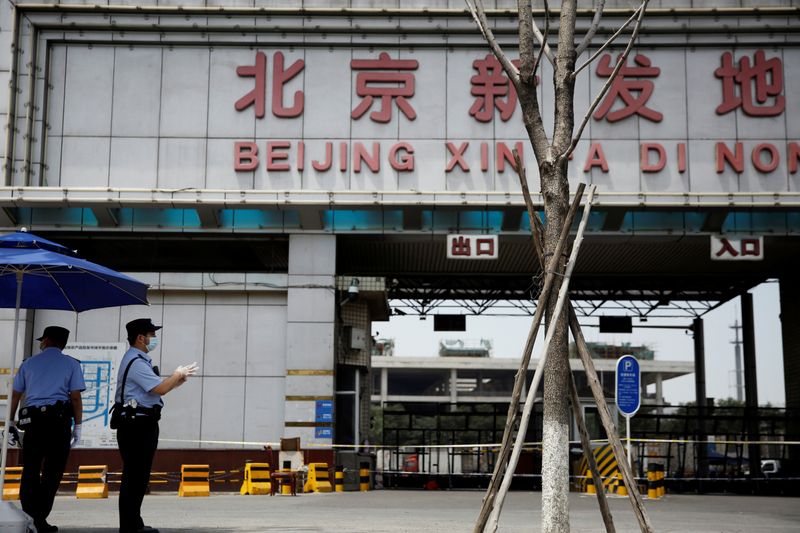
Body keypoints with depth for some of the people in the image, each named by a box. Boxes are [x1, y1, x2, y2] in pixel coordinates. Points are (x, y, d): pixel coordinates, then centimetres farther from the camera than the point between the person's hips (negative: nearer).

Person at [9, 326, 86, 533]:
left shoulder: (29, 363, 12)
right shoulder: (71, 364, 4)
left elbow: (15, 395, 12)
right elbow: (75, 397, -2)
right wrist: (77, 426, 4)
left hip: (31, 419, 3)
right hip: (59, 420, -2)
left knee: (30, 469, 9)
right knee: (52, 470, 1)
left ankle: (28, 516, 4)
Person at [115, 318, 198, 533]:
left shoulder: (140, 361, 20)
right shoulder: (135, 362, -15)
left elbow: (156, 387, 19)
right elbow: (159, 389, -20)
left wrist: (177, 379, 9)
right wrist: (178, 374, -4)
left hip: (143, 425, 11)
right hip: (137, 425, -11)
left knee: (139, 477, 15)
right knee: (134, 477, -8)